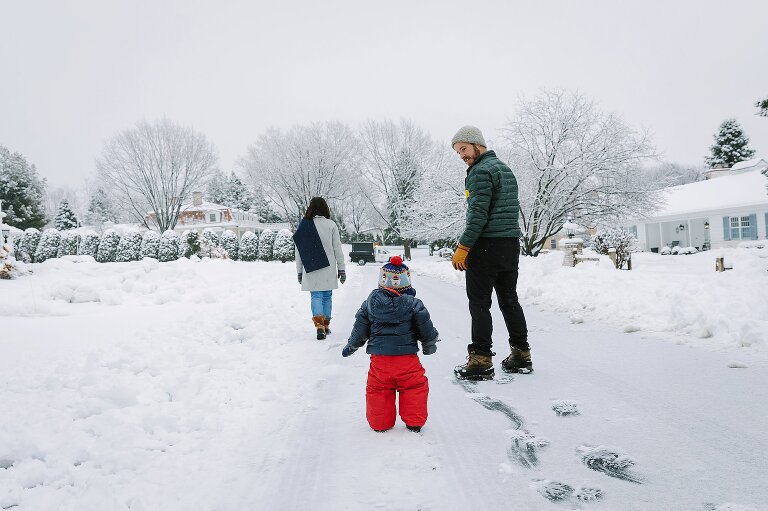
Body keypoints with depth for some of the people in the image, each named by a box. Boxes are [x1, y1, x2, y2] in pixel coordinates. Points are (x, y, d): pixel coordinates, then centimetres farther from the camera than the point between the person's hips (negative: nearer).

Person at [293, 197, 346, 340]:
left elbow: (299, 251, 2)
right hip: (328, 269, 0)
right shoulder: (331, 225, -3)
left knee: (316, 296, 2)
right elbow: (337, 248, 0)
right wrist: (341, 269, 7)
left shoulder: (303, 225, -1)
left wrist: (299, 271, 10)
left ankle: (319, 325, -16)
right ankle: (326, 325, 21)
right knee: (327, 296, 13)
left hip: (311, 270, 0)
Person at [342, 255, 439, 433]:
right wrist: (430, 344, 19)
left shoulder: (370, 303, 1)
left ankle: (380, 423, 24)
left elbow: (360, 328, 7)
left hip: (379, 357, 1)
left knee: (378, 389, 15)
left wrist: (351, 346, 24)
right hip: (408, 357, -1)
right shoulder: (413, 304, -4)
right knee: (415, 387, 14)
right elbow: (425, 327, -1)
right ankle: (414, 422, 19)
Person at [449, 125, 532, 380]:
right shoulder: (505, 168, 20)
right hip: (512, 244, 9)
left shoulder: (481, 170, -10)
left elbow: (479, 214, -18)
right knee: (509, 299, 14)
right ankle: (521, 355, 19)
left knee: (479, 303, -4)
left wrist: (463, 247, -16)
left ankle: (481, 361, -2)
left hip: (487, 245, -9)